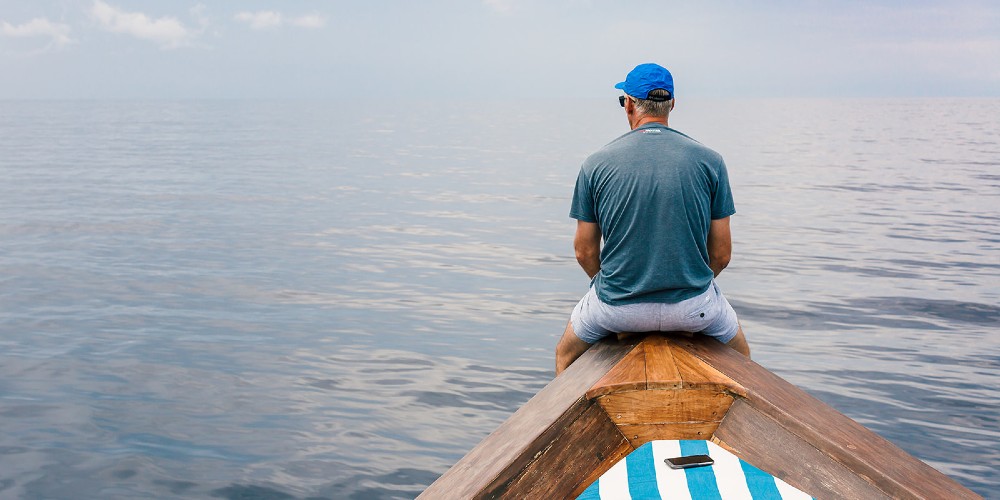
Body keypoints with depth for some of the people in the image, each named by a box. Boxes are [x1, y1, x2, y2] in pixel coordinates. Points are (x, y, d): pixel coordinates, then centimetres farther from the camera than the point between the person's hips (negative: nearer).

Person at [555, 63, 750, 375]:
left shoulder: (596, 164, -3)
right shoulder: (709, 161, -2)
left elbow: (584, 251, 2)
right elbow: (721, 254, 0)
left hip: (616, 306, 0)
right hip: (692, 307, 1)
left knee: (566, 354, 32)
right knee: (739, 351, 34)